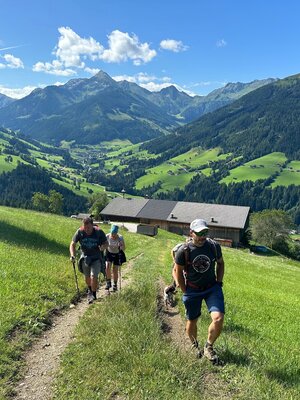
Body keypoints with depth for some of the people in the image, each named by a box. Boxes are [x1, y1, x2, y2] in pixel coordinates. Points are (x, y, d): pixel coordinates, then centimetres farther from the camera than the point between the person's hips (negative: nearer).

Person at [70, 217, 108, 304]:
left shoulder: (99, 232, -17)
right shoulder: (79, 232, -15)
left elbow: (106, 243, -5)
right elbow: (72, 244, -6)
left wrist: (103, 247, -28)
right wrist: (72, 255, -20)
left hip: (96, 258, -2)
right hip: (85, 257, 2)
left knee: (93, 277, -14)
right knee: (87, 277, 17)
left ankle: (93, 295, 6)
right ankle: (89, 290, 47)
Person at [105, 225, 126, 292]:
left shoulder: (120, 238, -24)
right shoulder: (107, 236, -20)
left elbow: (123, 249, -24)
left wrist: (121, 246, -45)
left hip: (117, 254, -1)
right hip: (109, 253, 1)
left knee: (115, 270, -3)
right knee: (107, 267, -18)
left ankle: (115, 285, 19)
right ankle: (108, 283, 2)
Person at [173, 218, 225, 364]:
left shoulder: (214, 246, -11)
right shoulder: (184, 251, -17)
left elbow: (220, 263, 9)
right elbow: (178, 271, -4)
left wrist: (219, 282, 4)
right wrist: (185, 291, -2)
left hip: (212, 288, 1)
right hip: (192, 290, -1)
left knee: (218, 319, -16)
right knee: (192, 321, 11)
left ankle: (209, 347, 12)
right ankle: (194, 345, 43)